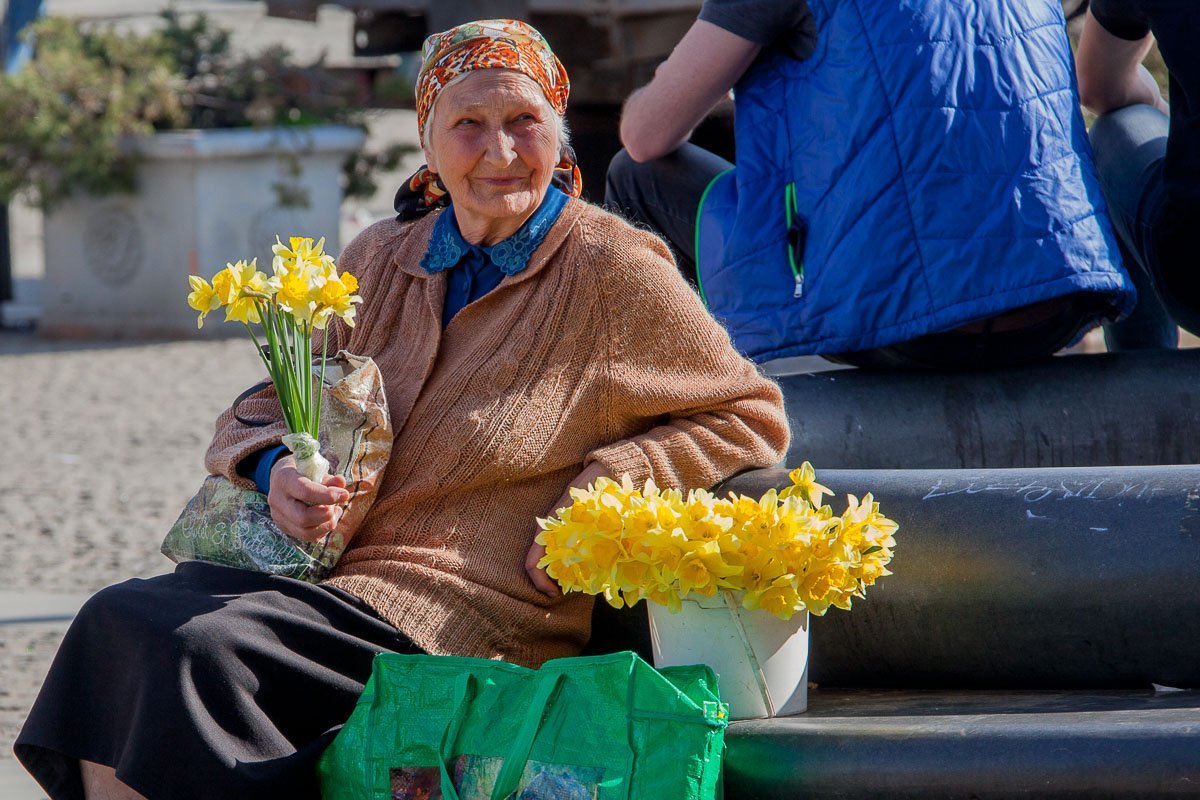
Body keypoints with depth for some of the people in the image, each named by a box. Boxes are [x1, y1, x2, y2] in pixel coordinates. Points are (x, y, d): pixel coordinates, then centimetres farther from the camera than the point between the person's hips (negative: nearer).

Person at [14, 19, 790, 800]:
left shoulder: (614, 272, -2)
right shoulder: (379, 260, 14)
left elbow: (750, 416, 2)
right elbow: (263, 410, 21)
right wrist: (279, 468, -5)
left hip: (467, 617, -6)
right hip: (330, 573, 6)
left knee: (198, 649, -27)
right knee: (120, 619, -20)